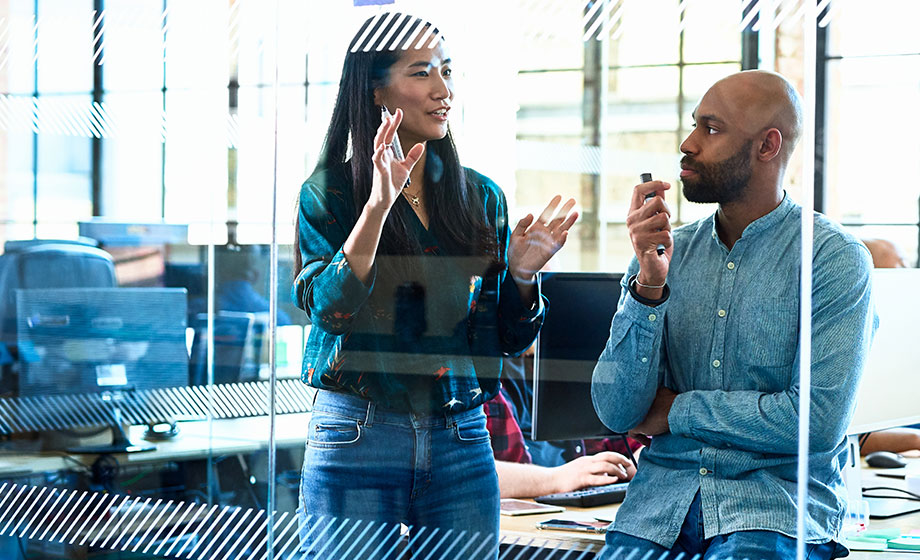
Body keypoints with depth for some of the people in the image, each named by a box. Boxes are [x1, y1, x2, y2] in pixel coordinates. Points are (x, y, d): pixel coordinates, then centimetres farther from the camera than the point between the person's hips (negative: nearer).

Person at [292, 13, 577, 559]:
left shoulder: (480, 196, 9)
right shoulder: (330, 191, -1)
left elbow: (509, 338, 11)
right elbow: (328, 308, -16)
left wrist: (522, 274, -8)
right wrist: (378, 204, -23)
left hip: (462, 442, 3)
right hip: (356, 439, -3)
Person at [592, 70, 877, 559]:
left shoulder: (836, 259, -4)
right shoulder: (667, 251, 8)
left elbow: (819, 422, -14)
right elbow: (617, 413, 0)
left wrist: (677, 410, -4)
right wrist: (648, 285, -12)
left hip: (778, 503, -3)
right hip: (661, 498, 4)